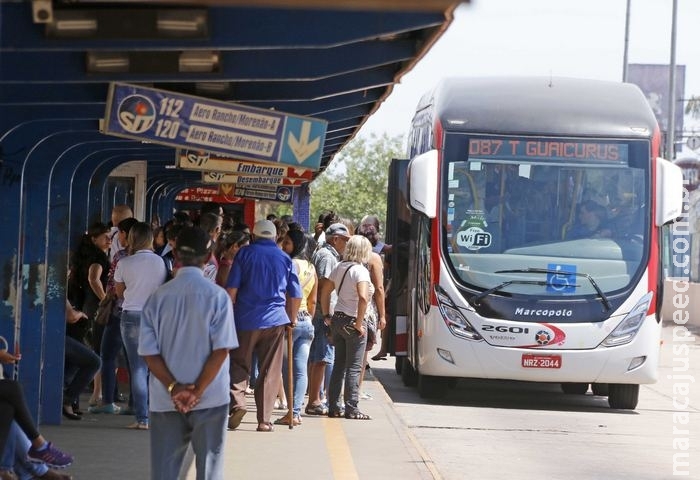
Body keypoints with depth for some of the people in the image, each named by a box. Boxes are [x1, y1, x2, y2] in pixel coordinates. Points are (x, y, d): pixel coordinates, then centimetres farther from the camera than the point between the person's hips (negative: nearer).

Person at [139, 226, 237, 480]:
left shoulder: (158, 297, -1)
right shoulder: (217, 296, -7)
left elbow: (148, 352, -5)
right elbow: (221, 349, -12)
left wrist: (173, 387, -8)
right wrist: (197, 391, -11)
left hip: (165, 401, 2)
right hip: (210, 399, -2)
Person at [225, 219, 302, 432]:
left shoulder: (245, 254, 3)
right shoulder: (285, 259, 9)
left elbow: (231, 289, -3)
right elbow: (296, 295, 9)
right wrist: (292, 319, 22)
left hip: (246, 319, -1)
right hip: (275, 320, 1)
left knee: (239, 365, 8)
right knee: (269, 371, 5)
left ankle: (237, 402, -15)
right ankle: (264, 420, 4)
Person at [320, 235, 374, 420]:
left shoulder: (339, 268, 8)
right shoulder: (360, 270, -15)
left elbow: (325, 291, 12)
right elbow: (363, 298, -27)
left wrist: (327, 316, 16)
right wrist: (359, 323, -19)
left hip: (337, 319, 7)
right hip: (352, 321, -7)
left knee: (339, 365, 14)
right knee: (354, 368, -1)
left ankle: (334, 406, 17)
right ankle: (351, 409, 0)